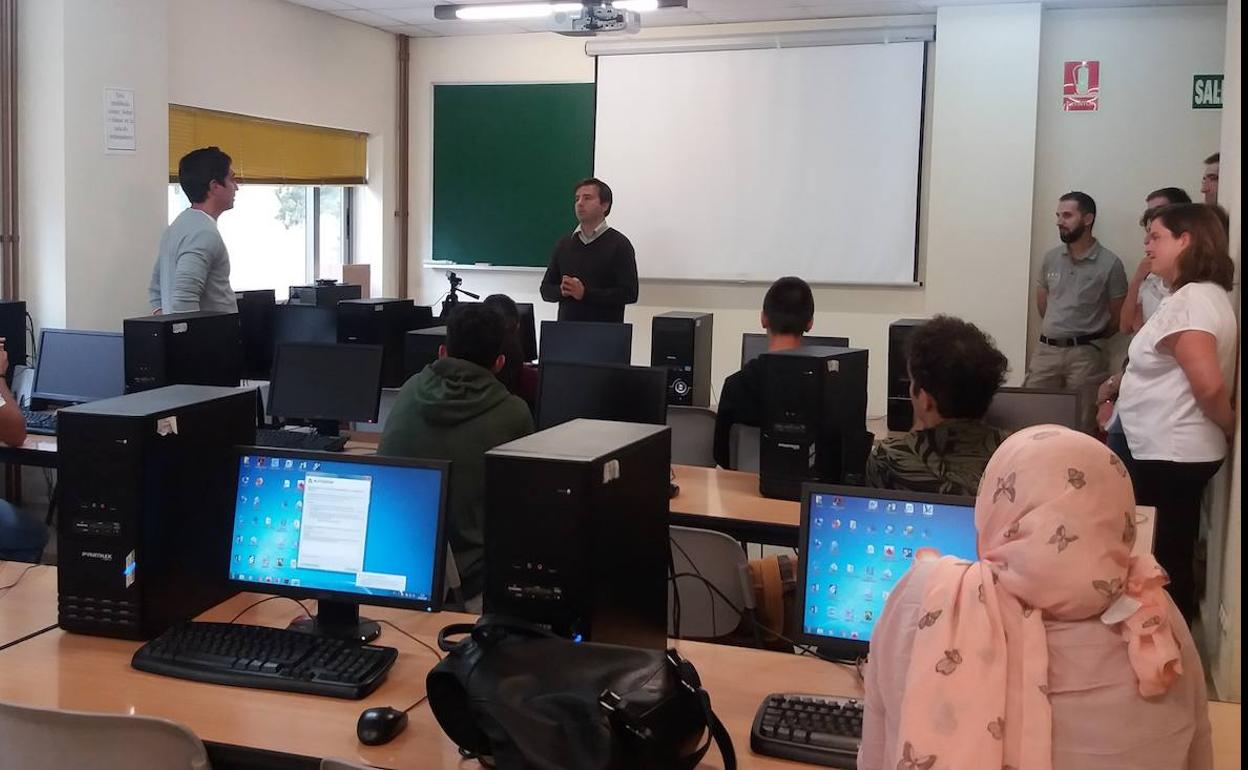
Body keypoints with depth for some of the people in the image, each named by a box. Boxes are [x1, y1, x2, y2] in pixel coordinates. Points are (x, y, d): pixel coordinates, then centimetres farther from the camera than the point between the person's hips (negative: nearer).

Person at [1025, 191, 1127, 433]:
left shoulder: (1110, 263, -8)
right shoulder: (1051, 258, 7)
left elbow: (1118, 316, -1)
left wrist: (1090, 337, 9)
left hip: (1085, 354, -4)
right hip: (1046, 350, 4)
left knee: (1082, 426, 3)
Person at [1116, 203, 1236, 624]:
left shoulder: (1188, 301, -21)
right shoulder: (1210, 295, 12)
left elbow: (1209, 386, -27)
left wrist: (1230, 429, -10)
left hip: (1169, 455, -10)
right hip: (1176, 451, 10)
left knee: (1161, 562, 2)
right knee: (1174, 558, 19)